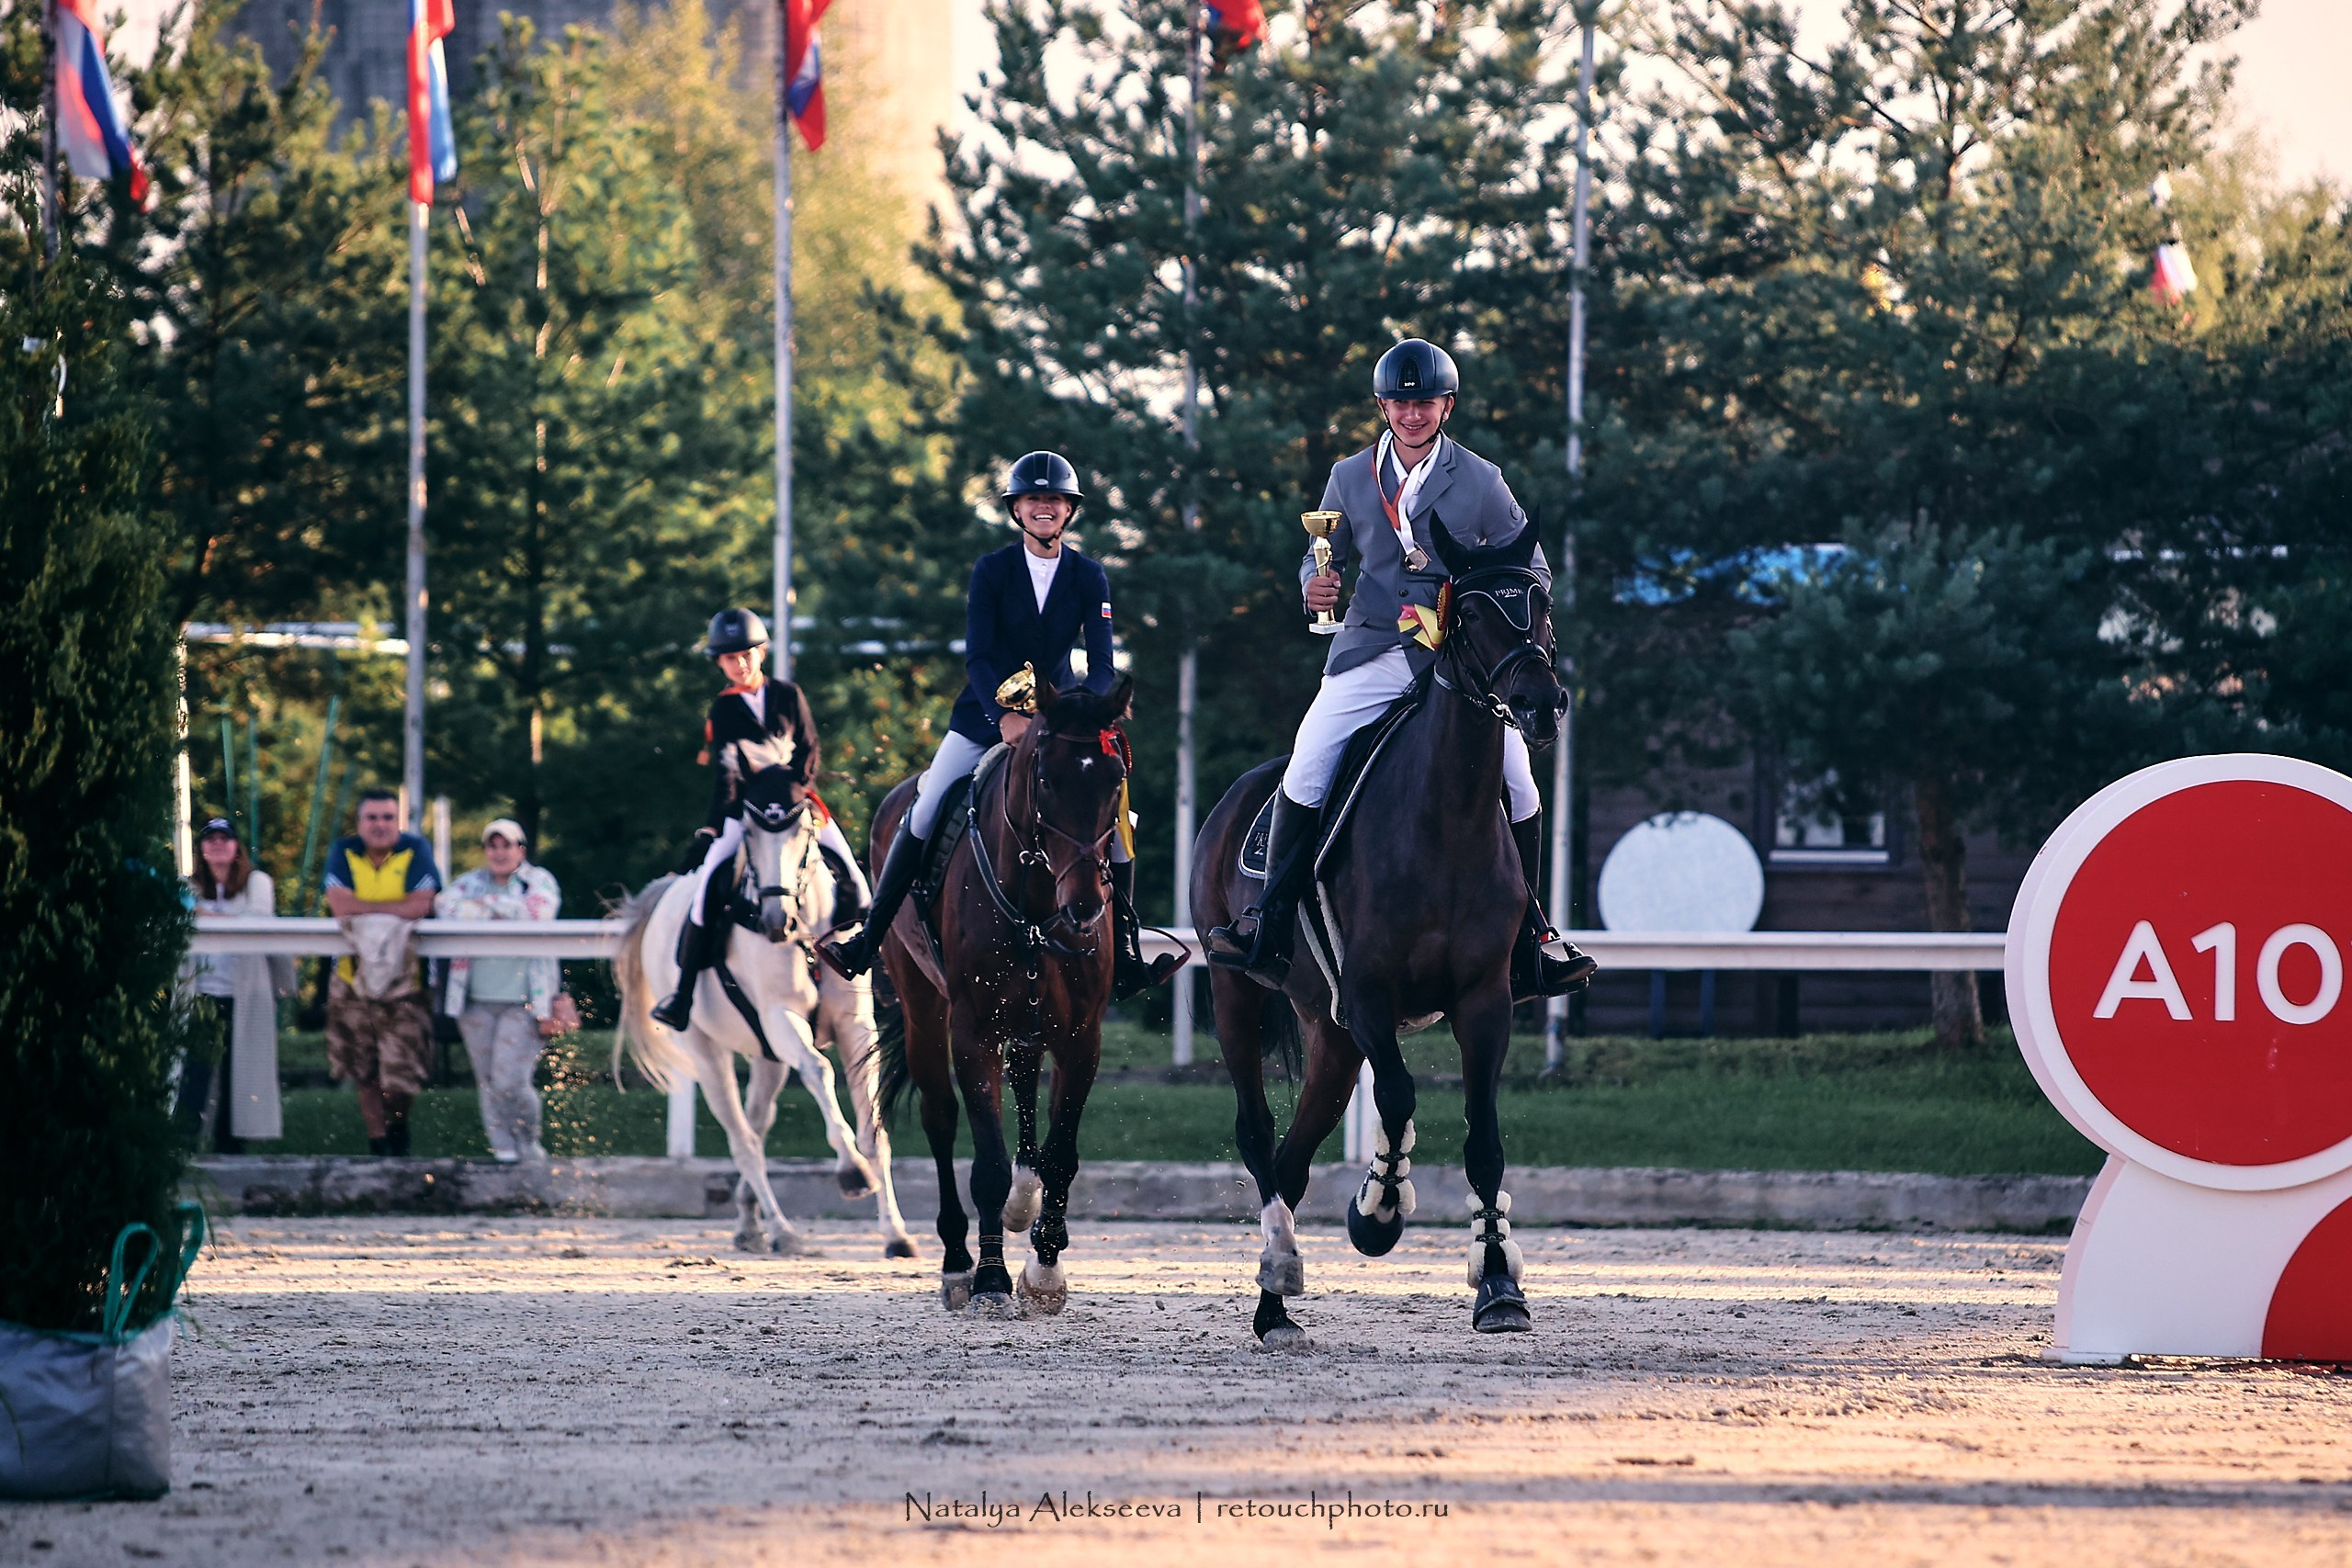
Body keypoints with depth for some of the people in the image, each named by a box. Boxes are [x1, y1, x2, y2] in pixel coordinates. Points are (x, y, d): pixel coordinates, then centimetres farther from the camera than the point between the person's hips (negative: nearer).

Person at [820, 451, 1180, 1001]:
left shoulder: (1090, 577, -1)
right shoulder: (992, 570, -5)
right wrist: (1005, 715, -30)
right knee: (924, 815, -11)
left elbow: (1101, 662, -9)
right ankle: (866, 941, -4)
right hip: (987, 712, -1)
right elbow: (977, 654, -13)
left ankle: (1127, 958, -6)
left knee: (1114, 815, -12)